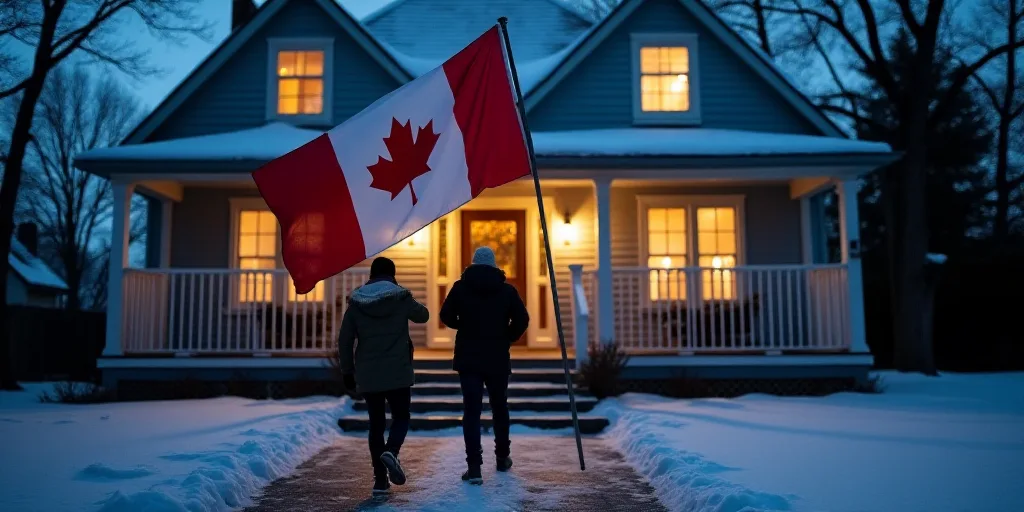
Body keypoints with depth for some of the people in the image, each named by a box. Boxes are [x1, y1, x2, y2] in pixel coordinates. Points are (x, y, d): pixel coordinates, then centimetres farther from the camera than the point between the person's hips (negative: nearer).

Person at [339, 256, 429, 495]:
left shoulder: (356, 301, 2)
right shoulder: (401, 297, -4)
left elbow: (345, 340, 2)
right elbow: (422, 315, 14)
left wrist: (347, 371, 11)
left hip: (367, 374, 2)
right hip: (397, 372, -2)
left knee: (376, 424, 10)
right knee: (401, 417, 10)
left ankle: (380, 479, 8)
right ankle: (391, 452, -21)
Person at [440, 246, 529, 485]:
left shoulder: (460, 287, -2)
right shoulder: (507, 290, -1)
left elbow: (446, 316, 1)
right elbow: (522, 320, -5)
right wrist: (506, 339, 10)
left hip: (468, 359, -1)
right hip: (498, 359, 1)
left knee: (471, 411, -2)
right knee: (499, 407, 18)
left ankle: (474, 467, -10)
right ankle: (502, 458, 29)